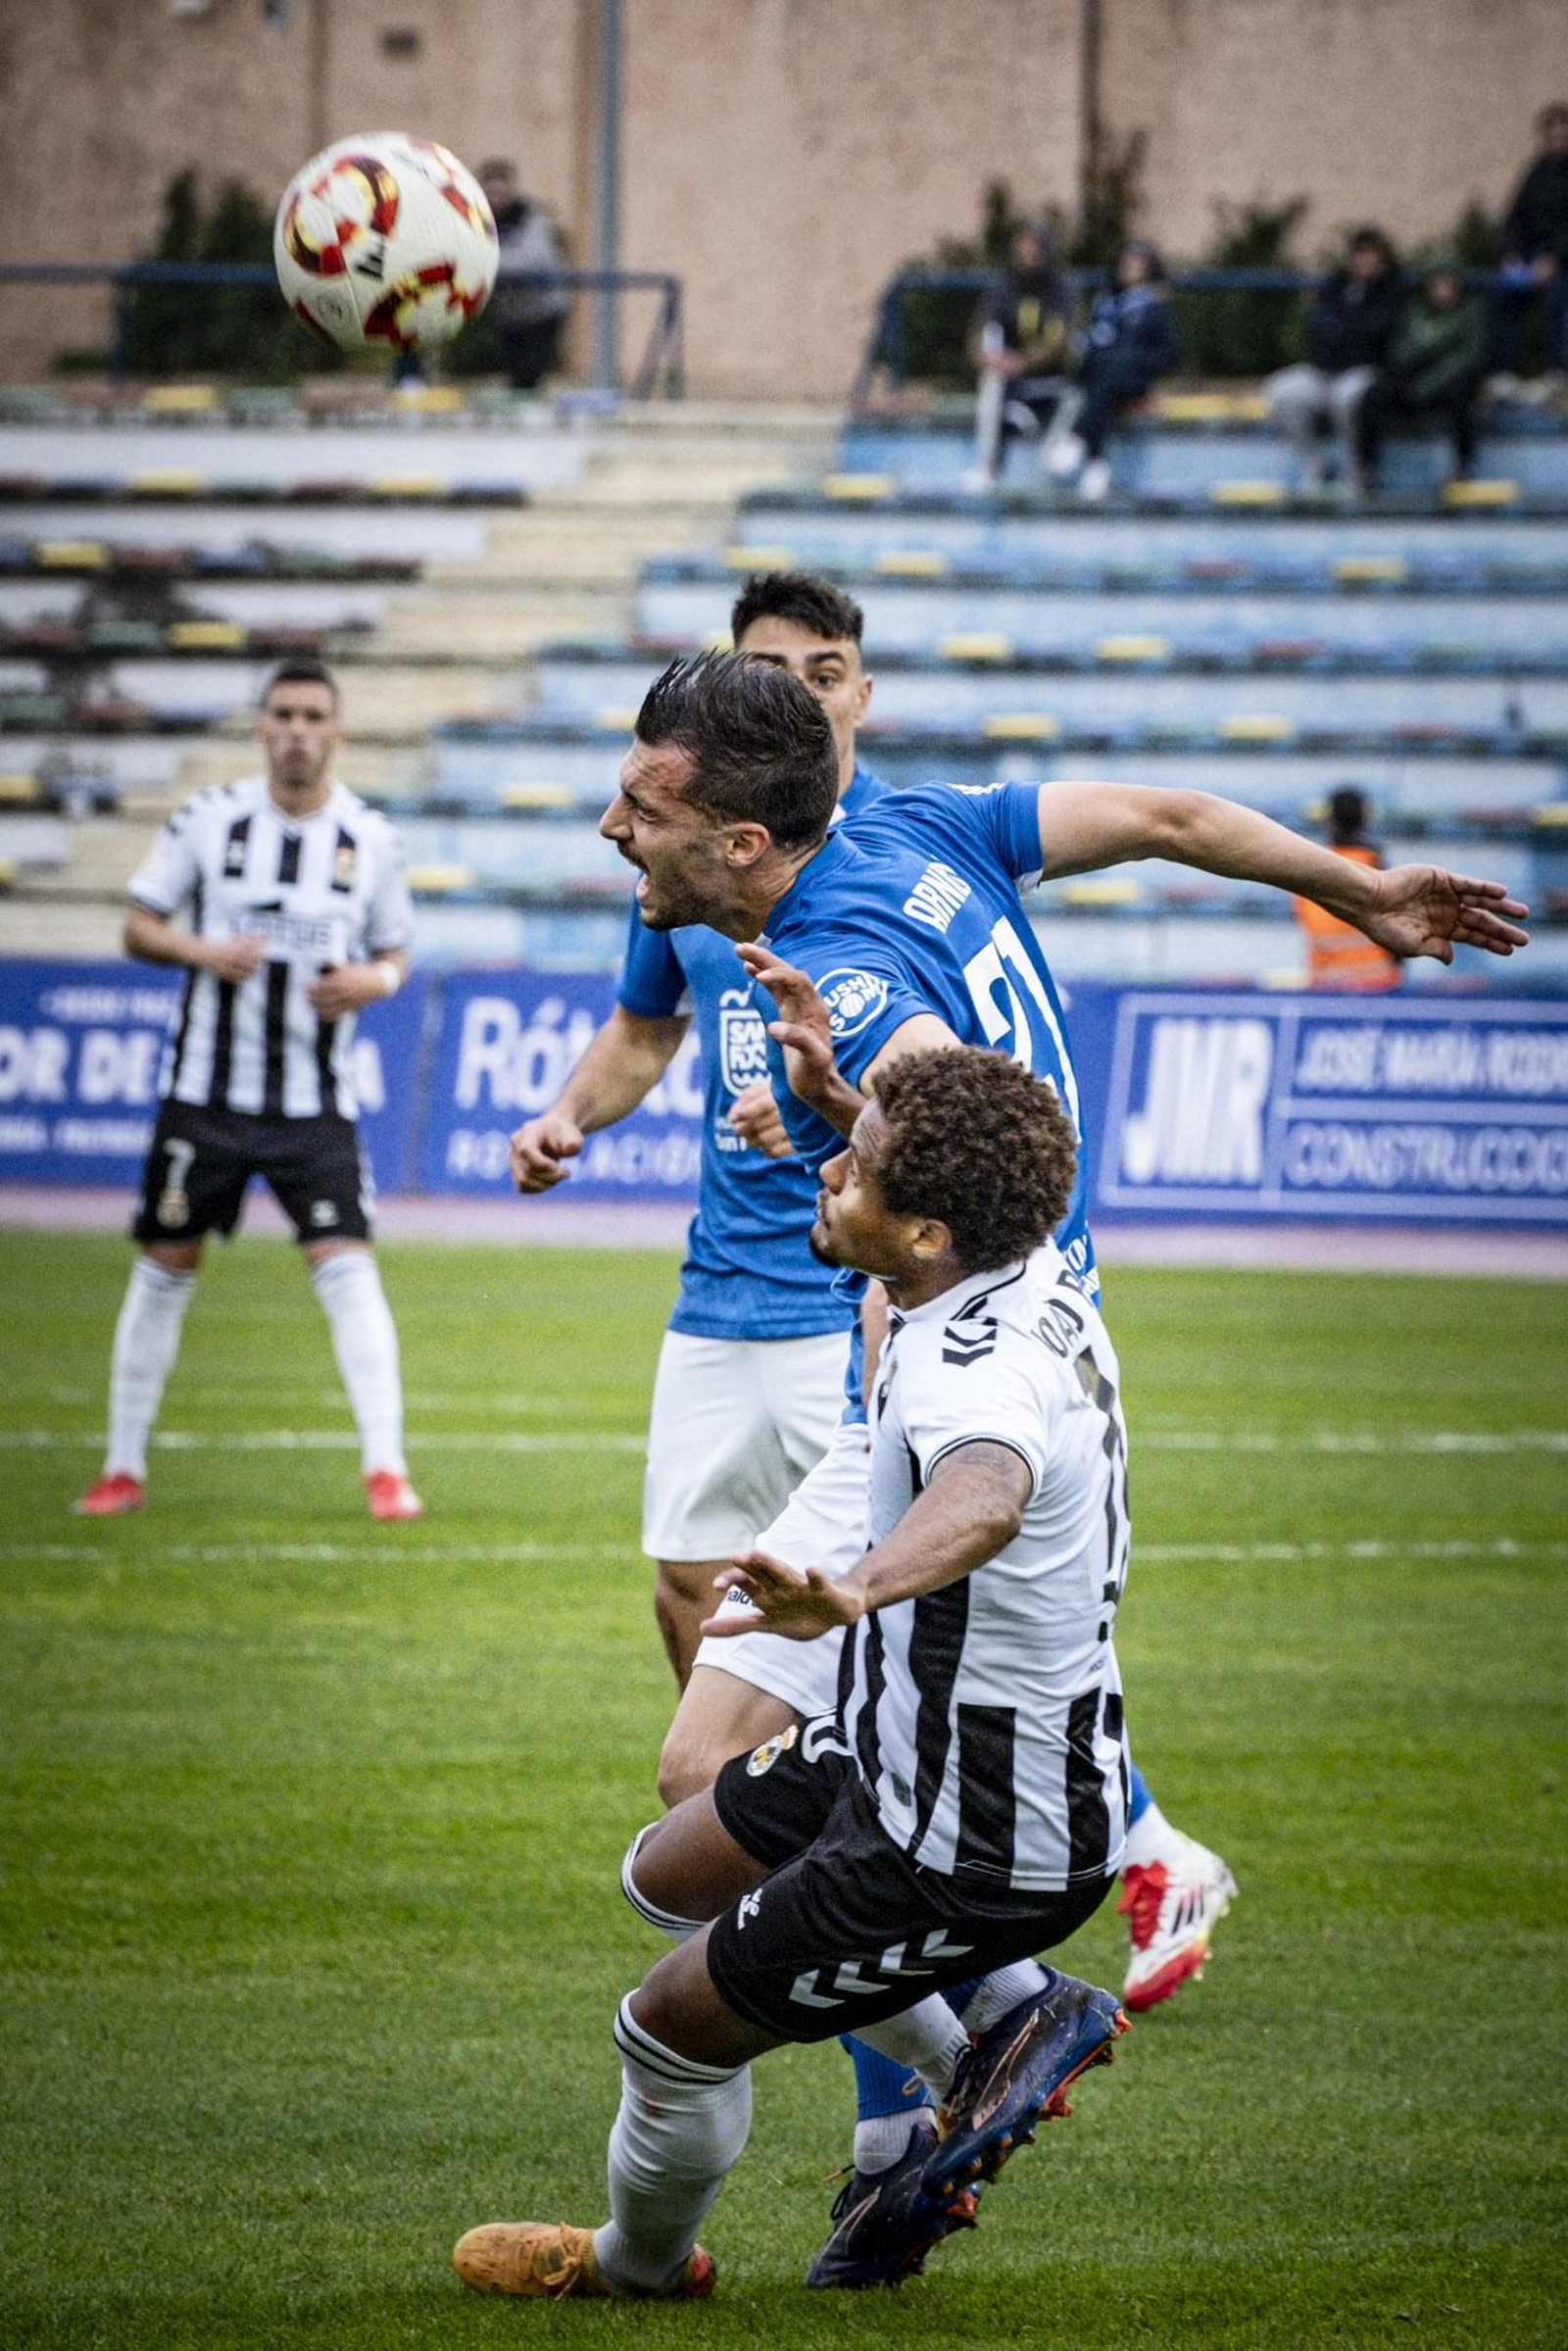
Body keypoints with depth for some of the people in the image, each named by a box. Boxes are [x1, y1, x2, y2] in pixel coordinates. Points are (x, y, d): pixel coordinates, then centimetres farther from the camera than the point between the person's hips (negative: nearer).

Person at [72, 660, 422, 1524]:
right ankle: (123, 1468, 17)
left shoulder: (369, 838, 1)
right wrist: (204, 951, -17)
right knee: (163, 1270, 6)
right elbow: (138, 926, 3)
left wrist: (374, 981, -12)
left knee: (346, 1269, -13)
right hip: (207, 1089, 0)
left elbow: (395, 950, 11)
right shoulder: (209, 818, -2)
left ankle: (385, 1469, -11)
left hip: (316, 1105, 0)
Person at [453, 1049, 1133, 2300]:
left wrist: (854, 1591, -79)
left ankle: (637, 2262, 37)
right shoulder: (1041, 1283, -5)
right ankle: (1010, 2016, 24)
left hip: (973, 1846, -9)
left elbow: (984, 1496, -60)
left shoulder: (978, 1367, -35)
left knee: (674, 2026, 6)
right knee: (671, 1873, 25)